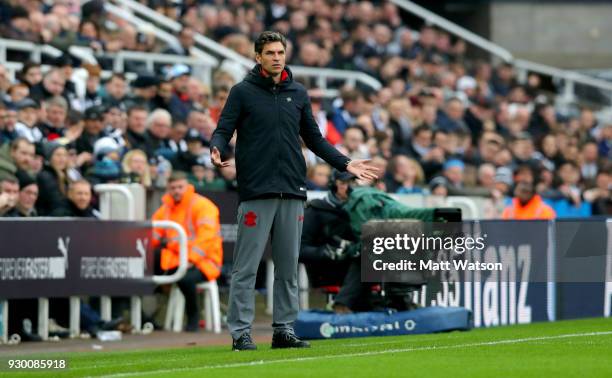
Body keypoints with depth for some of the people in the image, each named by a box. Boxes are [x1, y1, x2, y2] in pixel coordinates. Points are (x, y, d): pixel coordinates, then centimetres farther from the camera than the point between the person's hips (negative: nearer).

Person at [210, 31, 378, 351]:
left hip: (292, 193, 4)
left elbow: (314, 138, 20)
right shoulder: (243, 92, 2)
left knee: (288, 267, 7)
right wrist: (217, 150, -23)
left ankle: (284, 329, 13)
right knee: (246, 267, -4)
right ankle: (241, 332, -1)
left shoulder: (298, 94, 14)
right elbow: (223, 129, -1)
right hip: (255, 192, -4)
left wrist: (346, 164, 14)